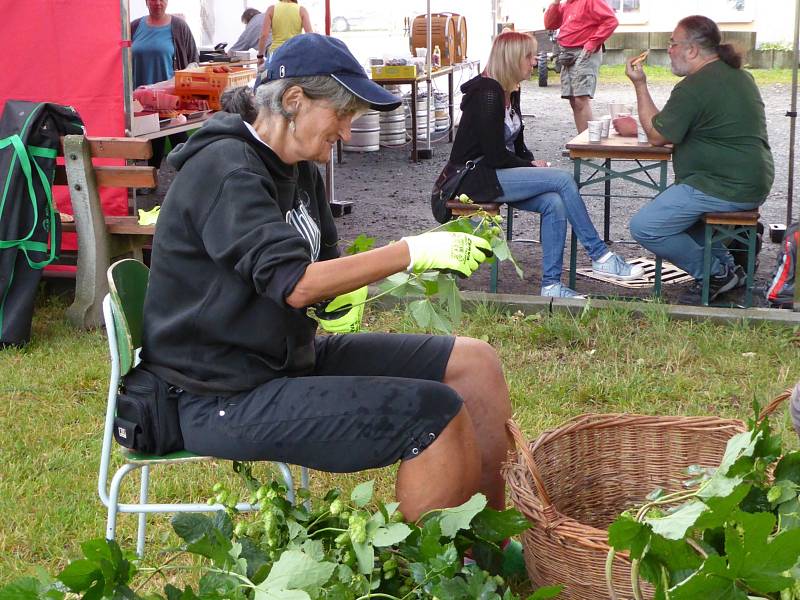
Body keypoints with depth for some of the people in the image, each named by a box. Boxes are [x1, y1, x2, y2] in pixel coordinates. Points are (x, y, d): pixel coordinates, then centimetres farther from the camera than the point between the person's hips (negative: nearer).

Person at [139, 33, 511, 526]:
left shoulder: (300, 170, 9)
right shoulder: (225, 170, -20)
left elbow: (321, 261, 17)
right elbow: (292, 283, -29)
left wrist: (343, 294, -7)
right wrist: (413, 251, -29)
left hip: (292, 357, 10)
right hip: (227, 397, -10)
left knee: (474, 362, 3)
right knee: (438, 415, -23)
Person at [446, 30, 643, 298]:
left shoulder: (511, 93, 13)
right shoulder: (488, 94, -16)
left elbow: (517, 145, 19)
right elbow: (495, 156, -19)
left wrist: (533, 164, -1)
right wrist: (533, 166, -7)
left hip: (496, 174, 9)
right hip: (475, 178, -9)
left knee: (554, 203, -18)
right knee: (563, 180, -19)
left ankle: (551, 284, -17)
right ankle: (599, 256, -11)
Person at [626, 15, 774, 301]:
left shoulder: (694, 87, -18)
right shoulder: (739, 75, 14)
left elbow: (657, 136, -11)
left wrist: (640, 85, -3)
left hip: (723, 188, -11)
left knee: (644, 227, -10)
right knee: (670, 204, 29)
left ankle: (716, 274, 0)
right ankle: (727, 266, 21)